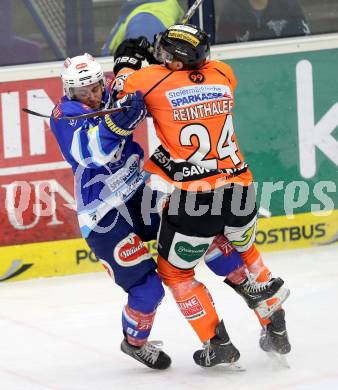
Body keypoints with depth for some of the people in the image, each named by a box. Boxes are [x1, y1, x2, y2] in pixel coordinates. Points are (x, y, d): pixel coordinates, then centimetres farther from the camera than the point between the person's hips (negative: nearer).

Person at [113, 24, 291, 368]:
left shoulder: (153, 80, -7)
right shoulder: (222, 74, 5)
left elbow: (123, 87, 13)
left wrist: (126, 61, 30)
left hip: (191, 199, -5)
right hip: (239, 189, 5)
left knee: (174, 272, 17)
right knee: (245, 253, 31)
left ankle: (217, 343, 13)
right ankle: (276, 330, 32)